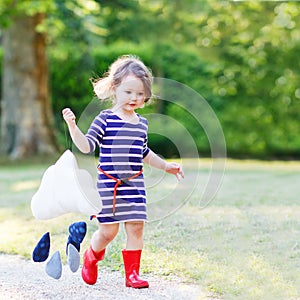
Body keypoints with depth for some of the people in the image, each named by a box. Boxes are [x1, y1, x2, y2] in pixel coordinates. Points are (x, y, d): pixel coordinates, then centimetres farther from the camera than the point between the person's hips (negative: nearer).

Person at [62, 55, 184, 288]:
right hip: (108, 183, -4)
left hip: (135, 184, 4)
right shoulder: (105, 119, -6)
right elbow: (87, 146, -12)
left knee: (136, 227, -2)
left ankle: (132, 273, 8)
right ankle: (91, 257, 30)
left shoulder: (142, 124, 10)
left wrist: (165, 166, 26)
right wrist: (73, 126, -26)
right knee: (108, 230, 0)